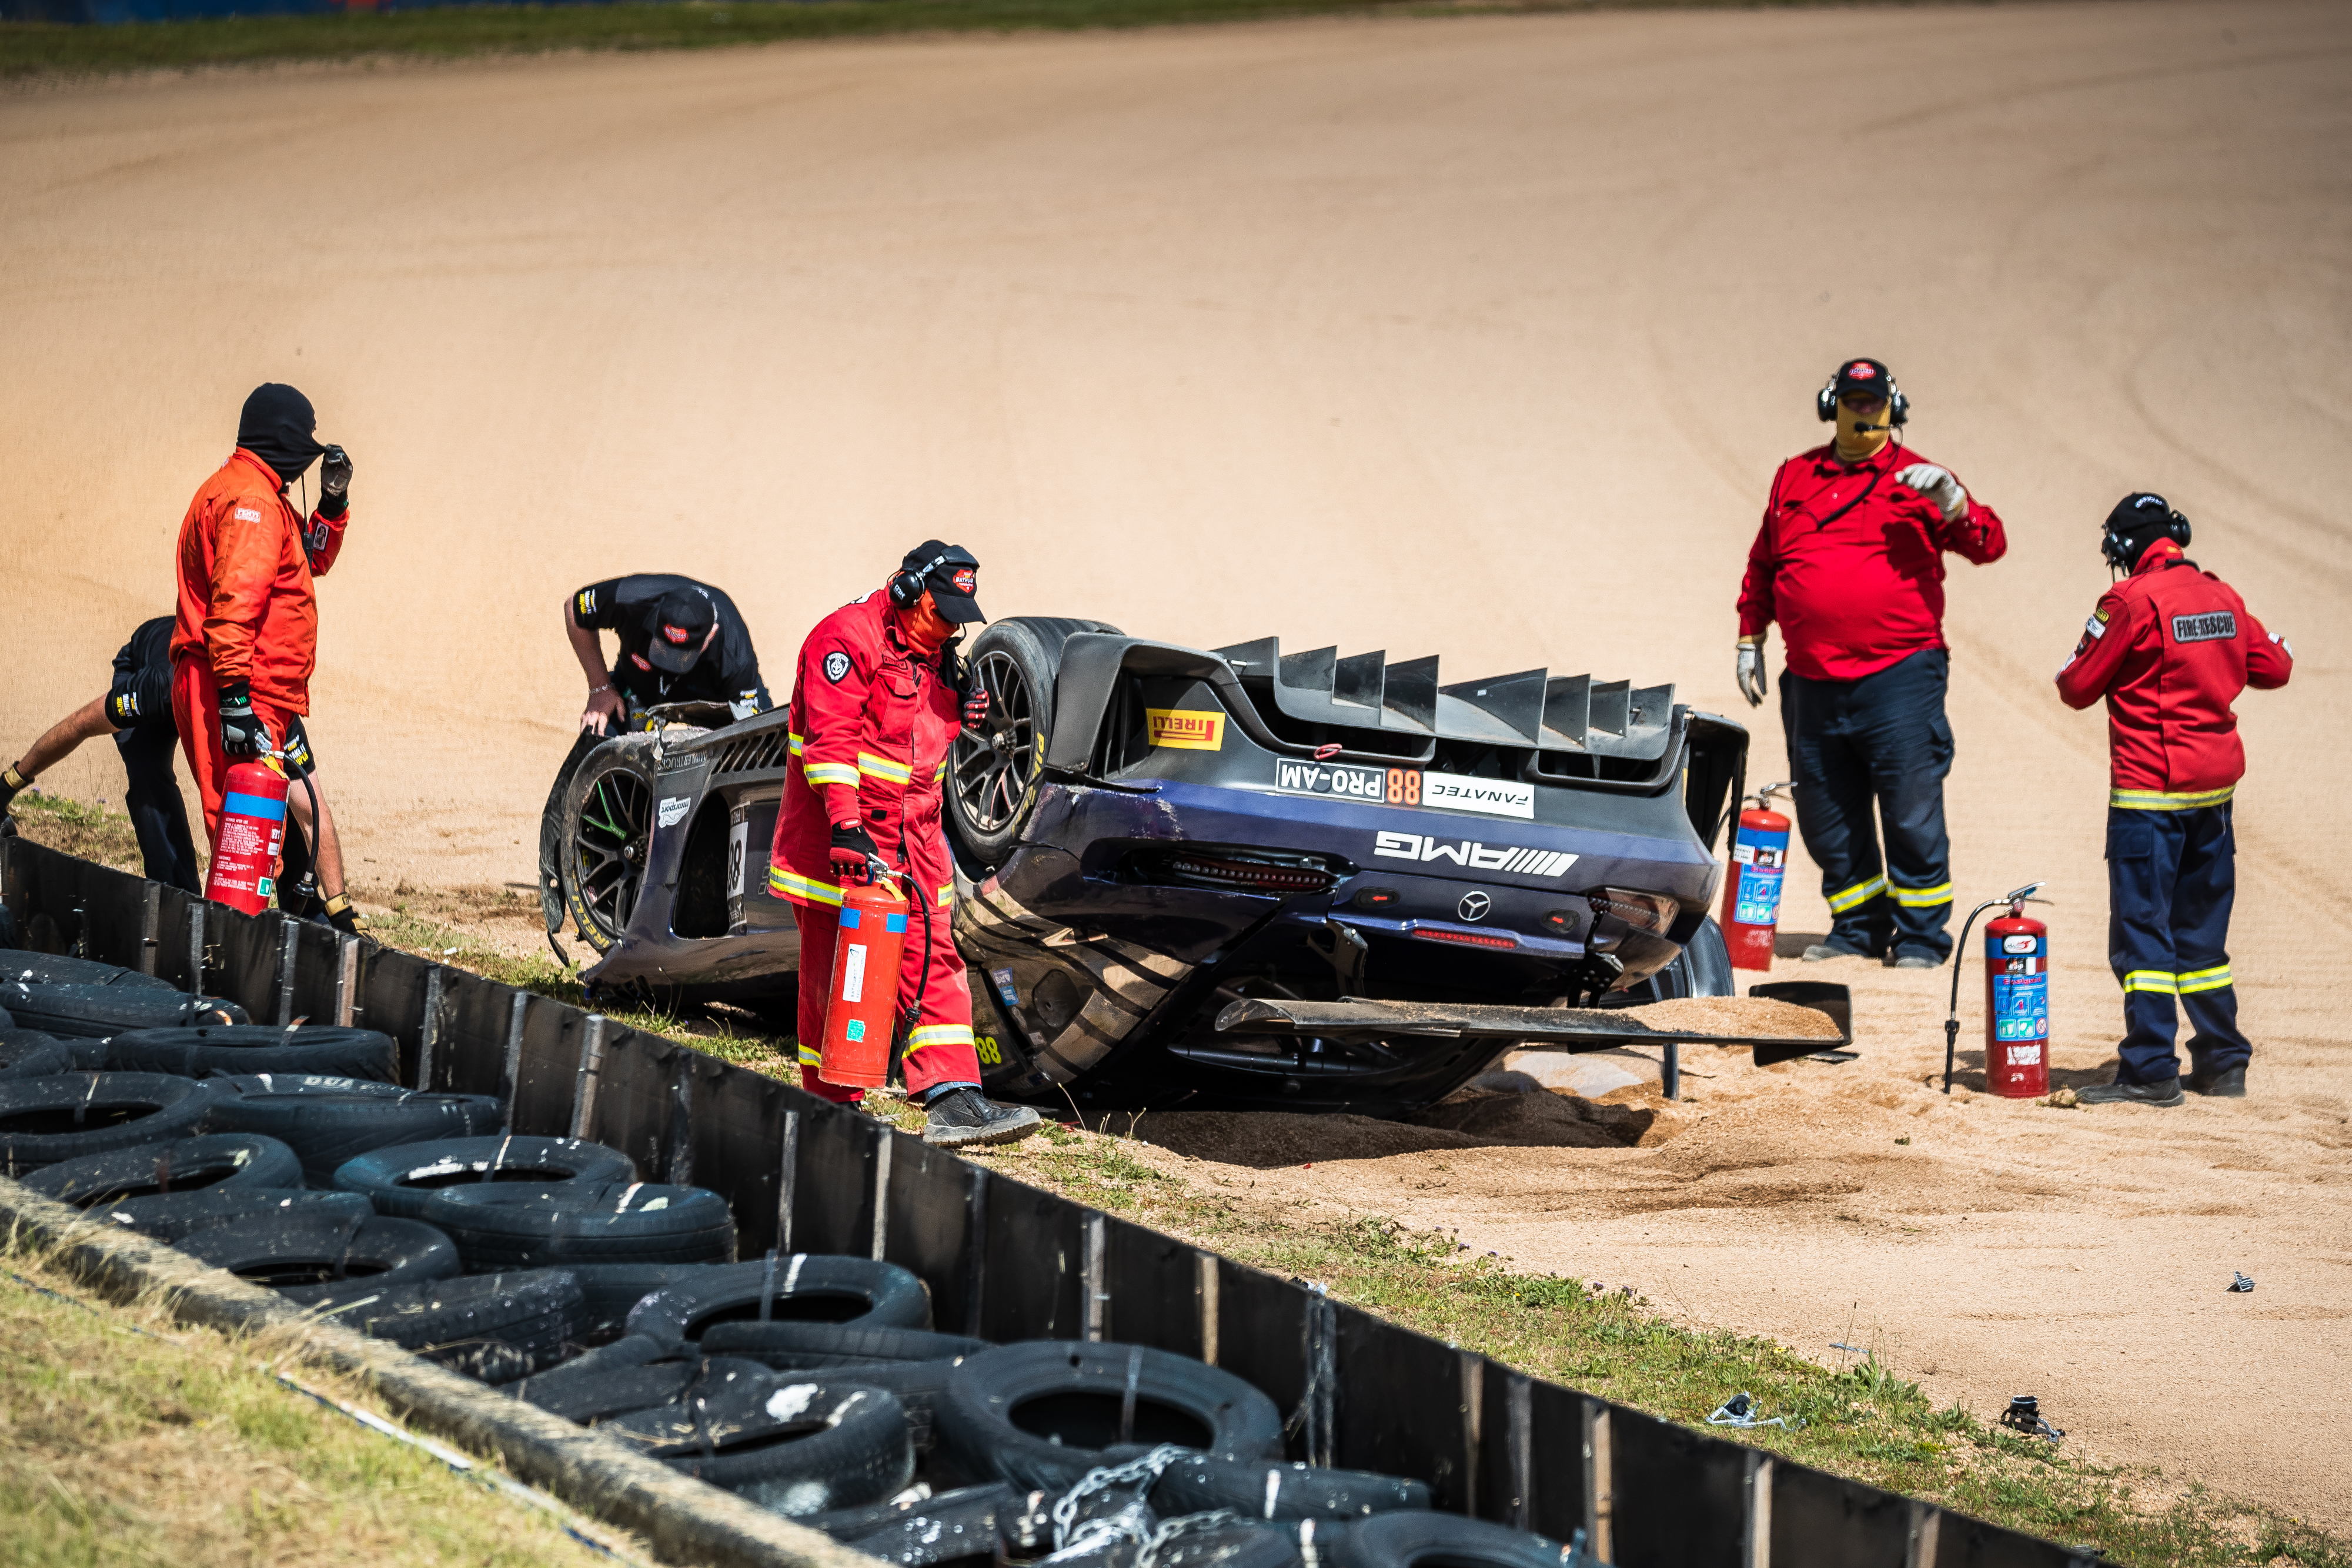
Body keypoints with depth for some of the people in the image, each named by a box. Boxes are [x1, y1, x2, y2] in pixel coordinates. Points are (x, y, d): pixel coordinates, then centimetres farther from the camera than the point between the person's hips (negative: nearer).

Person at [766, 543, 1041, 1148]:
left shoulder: (933, 652, 15)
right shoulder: (849, 638, -13)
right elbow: (832, 739, -22)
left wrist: (961, 710, 9)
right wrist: (845, 825, -30)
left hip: (913, 827, 8)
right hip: (843, 832, -8)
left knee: (933, 962, -2)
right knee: (834, 970, 0)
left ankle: (952, 1102, -9)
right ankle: (831, 1108, 9)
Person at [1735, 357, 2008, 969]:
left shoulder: (1916, 479, 3)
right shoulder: (1795, 477, 16)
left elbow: (1988, 545, -6)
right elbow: (1763, 564, 24)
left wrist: (1953, 503, -23)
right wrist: (1750, 638, 21)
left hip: (1898, 678, -4)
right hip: (1812, 683, 4)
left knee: (1912, 814, -6)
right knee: (1827, 818, 9)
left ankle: (1921, 935, 5)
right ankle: (1859, 928, 23)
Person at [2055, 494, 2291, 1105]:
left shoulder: (2132, 602, -13)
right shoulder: (2222, 596, 6)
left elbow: (2077, 688, -9)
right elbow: (2273, 668, 16)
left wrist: (2071, 669, 13)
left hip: (2149, 788, -7)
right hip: (2216, 784, 7)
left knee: (2141, 927, -4)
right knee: (2201, 929, 16)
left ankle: (2150, 1071, -8)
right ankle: (2223, 1062, 19)